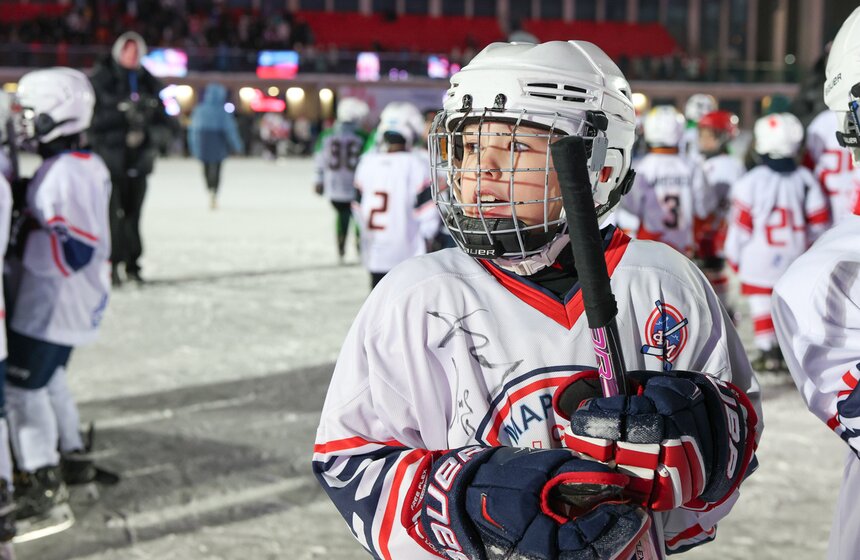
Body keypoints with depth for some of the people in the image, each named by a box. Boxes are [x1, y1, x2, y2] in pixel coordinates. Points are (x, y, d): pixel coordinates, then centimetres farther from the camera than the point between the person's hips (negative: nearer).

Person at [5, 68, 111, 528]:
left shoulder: (62, 174, -24)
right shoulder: (87, 165, 7)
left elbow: (75, 249, -28)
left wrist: (21, 239, -22)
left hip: (52, 304, -10)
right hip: (77, 298, 10)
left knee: (21, 385, -1)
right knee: (49, 376, 23)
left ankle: (42, 481, 5)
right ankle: (72, 452, 34)